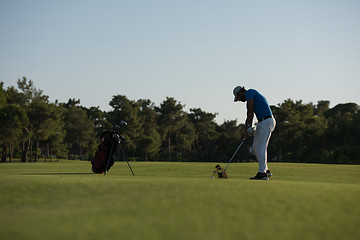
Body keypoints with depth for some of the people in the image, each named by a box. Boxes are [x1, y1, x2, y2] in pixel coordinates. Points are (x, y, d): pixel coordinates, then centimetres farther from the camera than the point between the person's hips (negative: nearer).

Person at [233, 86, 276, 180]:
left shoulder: (249, 92, -5)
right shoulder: (250, 99, 23)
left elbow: (250, 111, -14)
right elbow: (249, 116, 19)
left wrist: (249, 126, -17)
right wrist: (246, 131, 11)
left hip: (267, 122, -10)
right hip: (262, 123, 10)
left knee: (261, 147, -10)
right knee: (255, 148, 12)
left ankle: (262, 173, -10)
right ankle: (266, 170, 18)